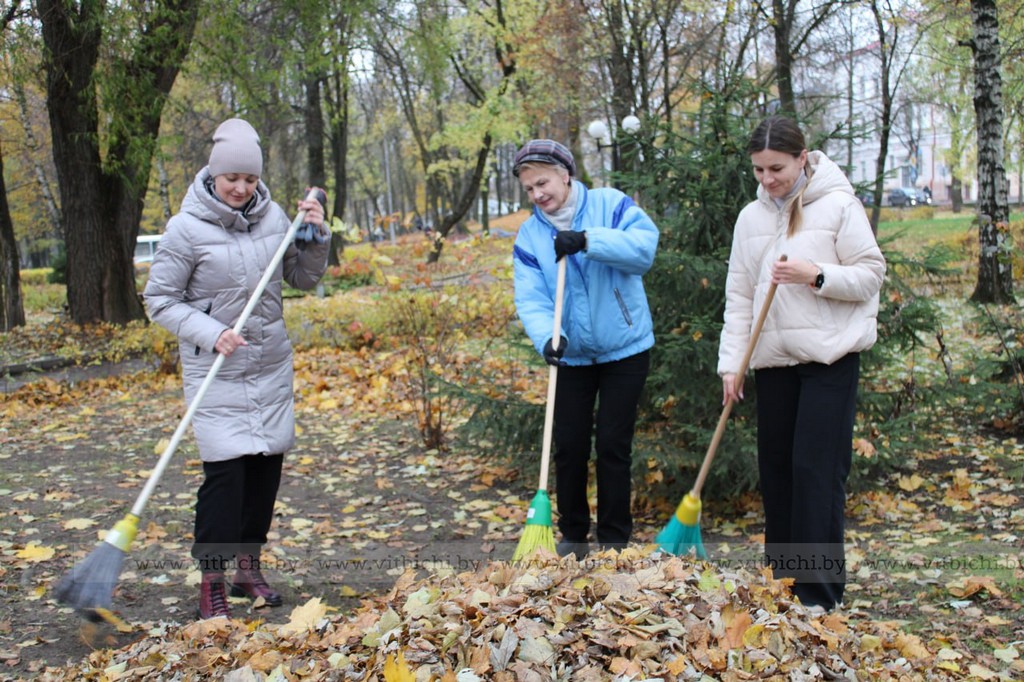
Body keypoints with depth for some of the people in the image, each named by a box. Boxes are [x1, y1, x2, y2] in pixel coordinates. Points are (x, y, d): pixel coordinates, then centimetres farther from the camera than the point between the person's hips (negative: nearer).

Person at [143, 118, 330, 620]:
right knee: (225, 468, -9)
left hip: (272, 364, 5)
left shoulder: (272, 216, 2)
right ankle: (212, 583, 2)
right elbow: (159, 299, -7)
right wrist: (211, 333, -19)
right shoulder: (187, 228, -11)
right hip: (216, 370, -5)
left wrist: (315, 236, -6)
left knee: (267, 464, 9)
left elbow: (304, 279, 12)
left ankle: (249, 567, 24)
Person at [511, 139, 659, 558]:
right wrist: (547, 337, -31)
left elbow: (645, 246, -22)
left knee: (613, 445, 2)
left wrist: (588, 239, -33)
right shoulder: (529, 234, -2)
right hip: (572, 355, 3)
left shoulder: (610, 204, -8)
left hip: (625, 349, -3)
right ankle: (573, 535, 24)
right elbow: (531, 298, -11)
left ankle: (614, 539, 16)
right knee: (568, 446, 7)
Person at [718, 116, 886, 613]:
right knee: (775, 468, 9)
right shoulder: (751, 217, 10)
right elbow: (739, 295, 9)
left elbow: (871, 274, -5)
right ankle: (782, 579, 21)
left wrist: (817, 275, -21)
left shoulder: (838, 205, -4)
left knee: (817, 469, -8)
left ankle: (819, 592, -1)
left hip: (830, 356, -5)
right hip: (774, 358, 5)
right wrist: (730, 362, 2)